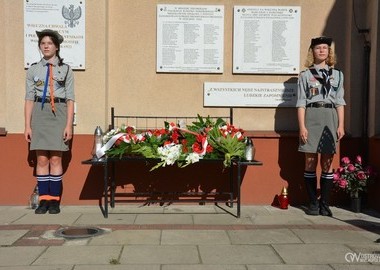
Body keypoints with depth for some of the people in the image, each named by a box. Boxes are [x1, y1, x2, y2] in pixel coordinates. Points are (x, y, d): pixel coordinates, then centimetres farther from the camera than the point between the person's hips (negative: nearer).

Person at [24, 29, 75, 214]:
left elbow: (70, 99, 2)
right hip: (39, 114, 2)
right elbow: (29, 99, 7)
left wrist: (69, 125, -6)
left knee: (56, 159, -2)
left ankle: (54, 200, 8)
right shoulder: (33, 70, 9)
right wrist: (27, 125, 2)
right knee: (41, 159, 2)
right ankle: (43, 199, 10)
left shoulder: (65, 69, 5)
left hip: (59, 114, -1)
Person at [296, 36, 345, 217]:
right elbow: (301, 103, 2)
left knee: (327, 163, 3)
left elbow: (340, 102, 10)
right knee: (311, 162, 0)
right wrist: (302, 126, -7)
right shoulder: (305, 75, 7)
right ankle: (313, 203, 9)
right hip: (312, 117, -2)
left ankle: (325, 204, 9)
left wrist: (341, 125, 2)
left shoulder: (337, 74, 14)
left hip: (330, 117, 2)